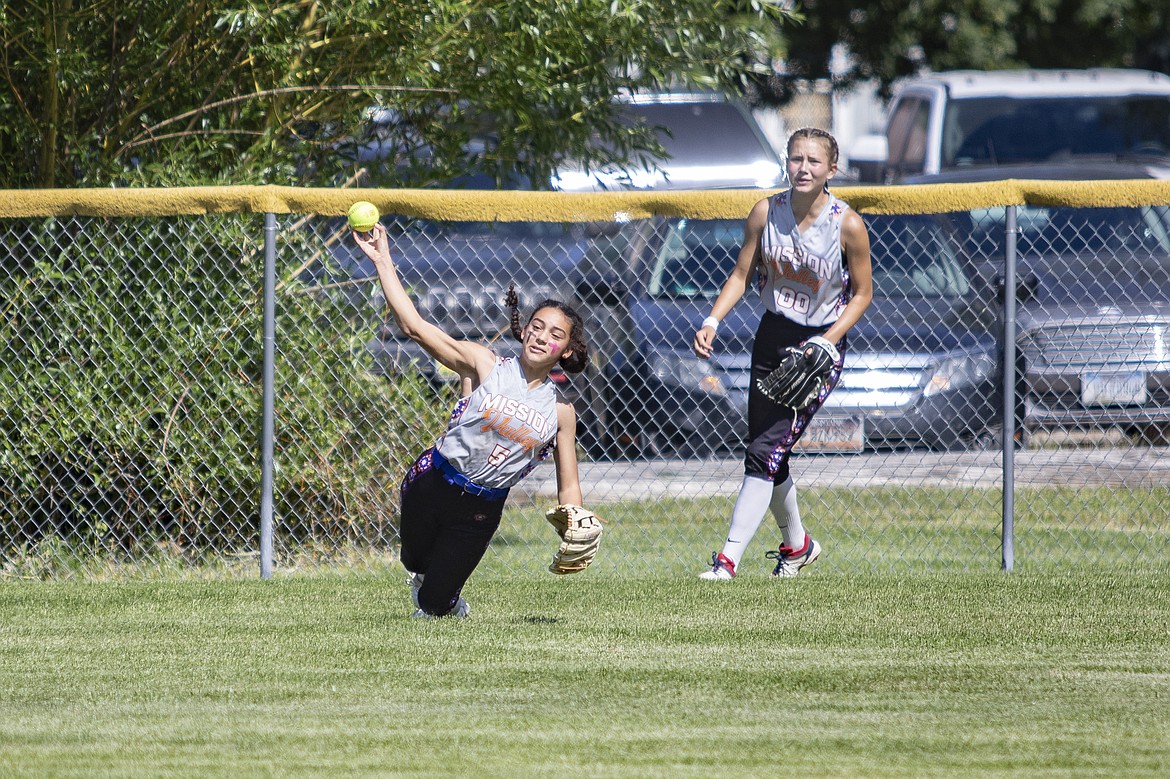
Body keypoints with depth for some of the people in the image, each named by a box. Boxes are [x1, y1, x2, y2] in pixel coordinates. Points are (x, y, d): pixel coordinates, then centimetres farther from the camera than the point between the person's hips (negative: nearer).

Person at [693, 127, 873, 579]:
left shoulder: (848, 225, -15)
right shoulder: (766, 213, -5)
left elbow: (862, 293, -5)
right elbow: (741, 275, 3)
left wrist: (826, 342, -17)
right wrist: (713, 321, -13)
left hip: (821, 345, -5)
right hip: (773, 338, 5)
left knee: (766, 452, -15)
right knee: (767, 455, 8)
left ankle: (730, 558, -18)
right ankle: (797, 544, 33)